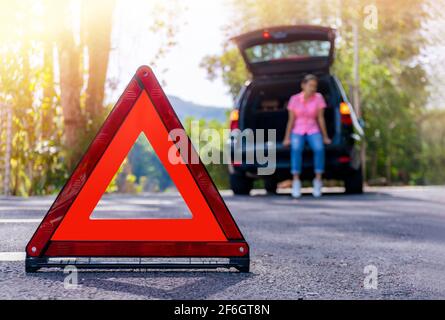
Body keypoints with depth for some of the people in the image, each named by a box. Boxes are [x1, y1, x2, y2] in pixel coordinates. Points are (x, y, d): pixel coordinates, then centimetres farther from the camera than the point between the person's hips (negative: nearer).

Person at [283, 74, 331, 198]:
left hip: (313, 131, 1)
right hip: (297, 131, -1)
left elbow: (320, 118, -2)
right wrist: (287, 138, -8)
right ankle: (296, 182, -31)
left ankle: (318, 181, -22)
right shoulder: (294, 99, -3)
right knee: (296, 149, -34)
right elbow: (291, 120, -2)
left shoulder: (318, 97, -3)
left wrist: (325, 137, -4)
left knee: (319, 148, -32)